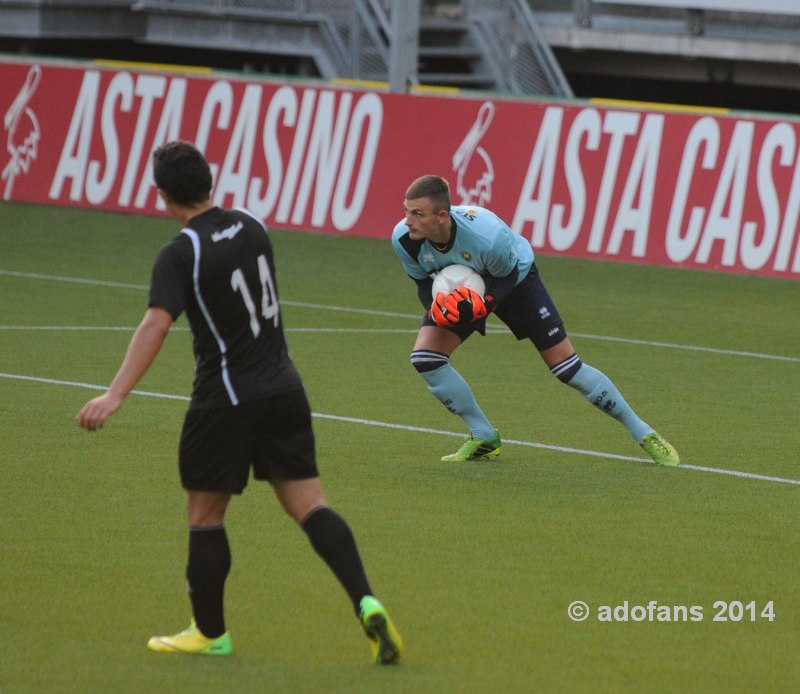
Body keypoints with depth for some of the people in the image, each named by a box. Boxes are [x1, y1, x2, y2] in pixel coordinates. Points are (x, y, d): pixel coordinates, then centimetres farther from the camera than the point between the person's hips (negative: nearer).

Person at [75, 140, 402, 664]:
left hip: (226, 399, -6)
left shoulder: (180, 255, -14)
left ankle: (210, 632, 20)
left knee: (205, 516, 10)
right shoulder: (251, 228, 6)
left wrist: (115, 395, -34)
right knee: (310, 506, 3)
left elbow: (156, 326, -27)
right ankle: (367, 604, -13)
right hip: (283, 387, 6)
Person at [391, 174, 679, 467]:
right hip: (454, 288, 4)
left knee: (567, 366, -6)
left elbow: (507, 276, -21)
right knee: (424, 356, -17)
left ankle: (644, 434, 9)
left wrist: (485, 302, -40)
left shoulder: (489, 235, -41)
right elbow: (422, 281, -9)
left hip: (514, 278, -4)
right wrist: (435, 308, -30)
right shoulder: (404, 239, -29)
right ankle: (484, 438, 0)